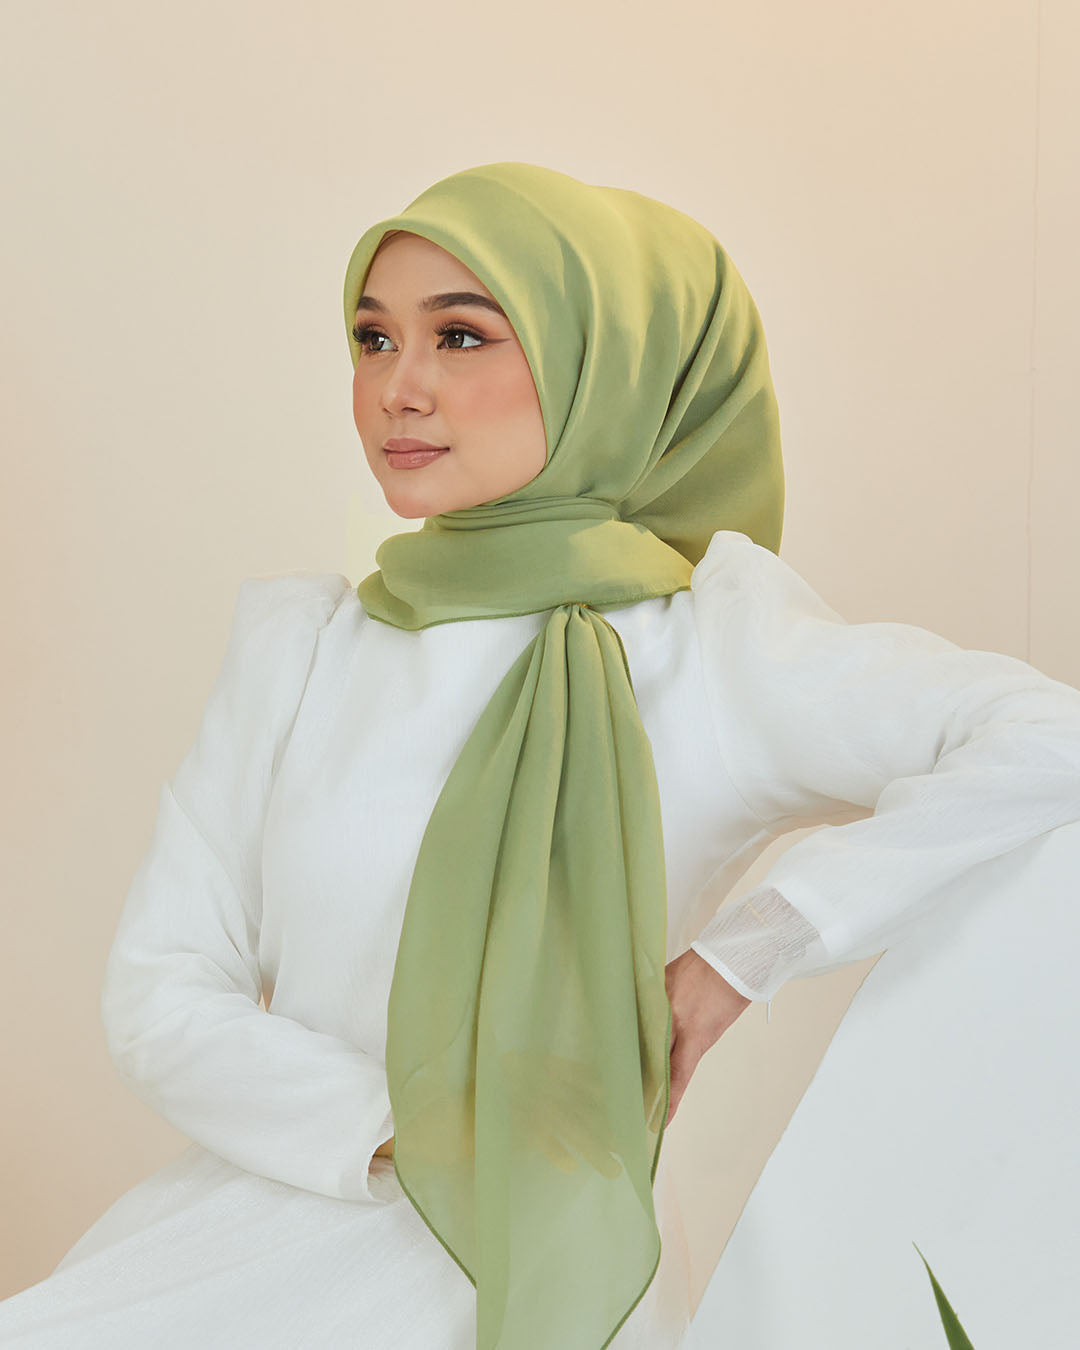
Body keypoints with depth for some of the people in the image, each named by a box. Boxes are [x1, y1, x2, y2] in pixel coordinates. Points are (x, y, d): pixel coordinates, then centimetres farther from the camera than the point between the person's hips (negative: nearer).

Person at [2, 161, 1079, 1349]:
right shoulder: (296, 637, 5)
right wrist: (408, 1138, -13)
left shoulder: (711, 643, -6)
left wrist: (744, 949, -17)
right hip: (254, 1221, 4)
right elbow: (158, 991, 2)